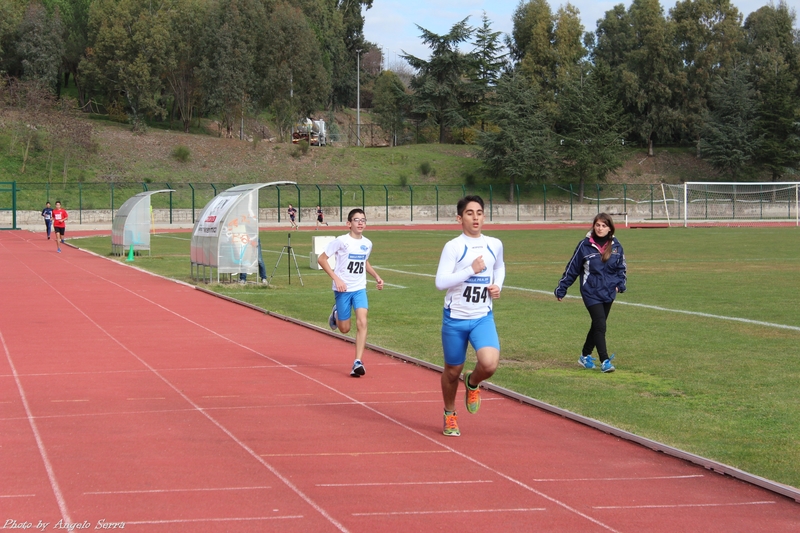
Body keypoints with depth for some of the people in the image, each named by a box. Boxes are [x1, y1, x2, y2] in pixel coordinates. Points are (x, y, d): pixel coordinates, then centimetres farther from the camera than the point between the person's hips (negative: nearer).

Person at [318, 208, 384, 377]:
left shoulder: (367, 244, 5)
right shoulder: (341, 241, -12)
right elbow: (322, 259, -9)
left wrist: (376, 276, 12)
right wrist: (336, 278, -18)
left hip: (360, 289, 3)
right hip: (343, 289, -3)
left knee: (362, 322, -16)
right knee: (344, 328, 6)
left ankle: (358, 362, -14)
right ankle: (336, 313, 42)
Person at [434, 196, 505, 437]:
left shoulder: (494, 245, 4)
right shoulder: (453, 247, -10)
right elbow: (440, 282, -19)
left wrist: (497, 286, 7)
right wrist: (471, 269, -24)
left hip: (483, 317, 2)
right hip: (455, 318, -2)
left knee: (489, 364, -21)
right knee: (453, 370, 10)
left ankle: (473, 383, 15)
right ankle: (449, 415, 36)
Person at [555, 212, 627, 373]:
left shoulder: (616, 246, 2)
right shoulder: (585, 245, -7)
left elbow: (622, 268, 15)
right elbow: (572, 268, -1)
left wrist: (620, 284, -3)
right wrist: (561, 289, 2)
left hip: (608, 294, 4)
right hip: (591, 292, -4)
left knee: (597, 326, 14)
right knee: (600, 325, -14)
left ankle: (585, 356, 30)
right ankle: (605, 361, -14)